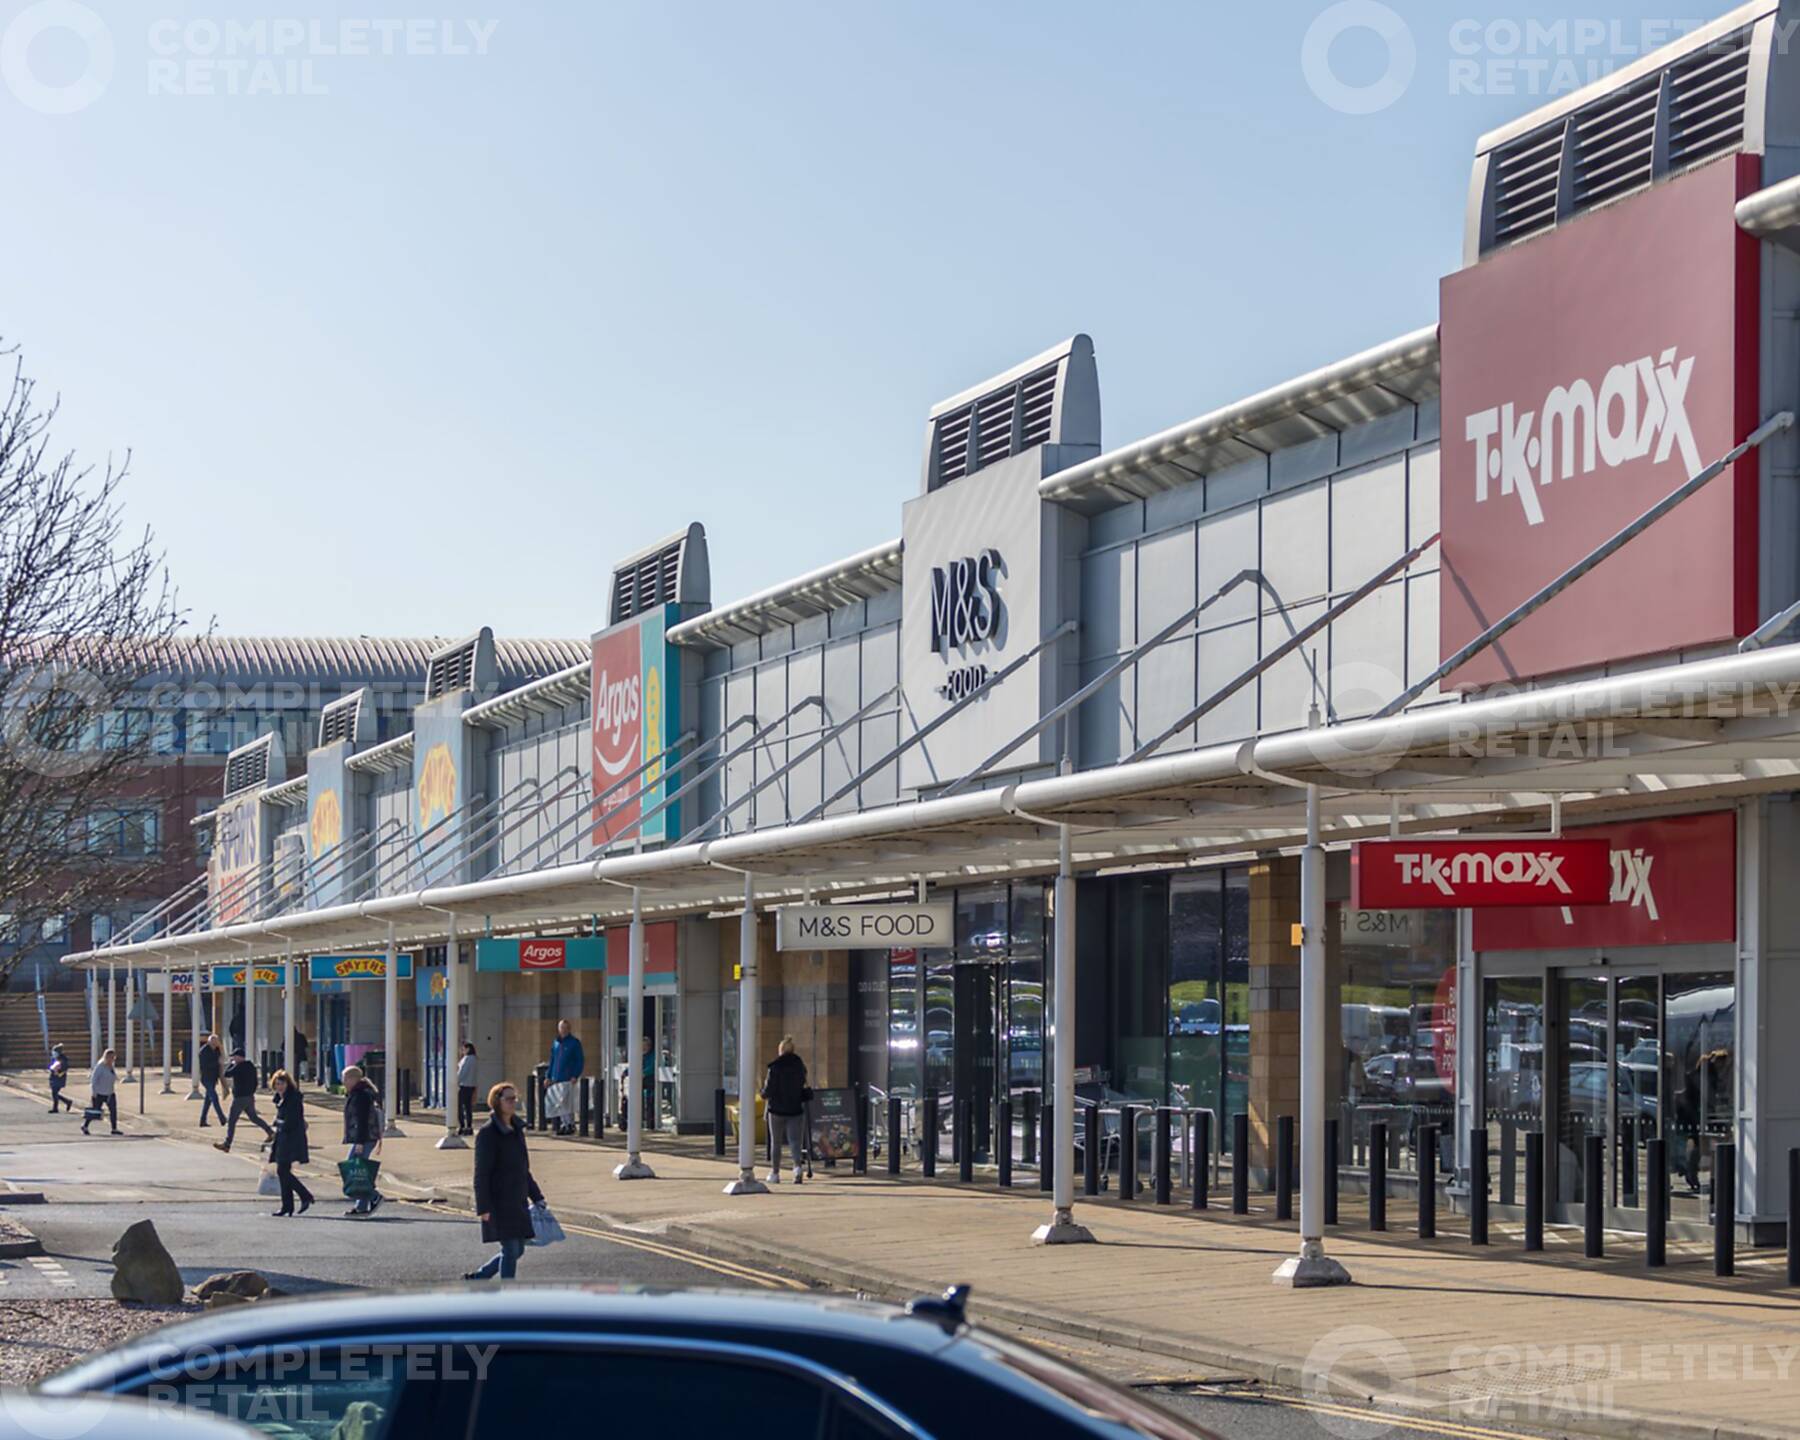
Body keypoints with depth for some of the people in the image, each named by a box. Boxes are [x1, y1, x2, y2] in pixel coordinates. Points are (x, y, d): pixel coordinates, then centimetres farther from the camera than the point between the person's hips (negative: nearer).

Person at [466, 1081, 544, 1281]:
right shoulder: (488, 1133, -11)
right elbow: (481, 1173, -14)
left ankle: (476, 1278, 26)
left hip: (518, 1202, 8)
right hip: (499, 1203, -8)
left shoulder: (516, 1129, 13)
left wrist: (536, 1196, 19)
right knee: (510, 1250, -7)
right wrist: (484, 1208, -18)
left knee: (517, 1250, 11)